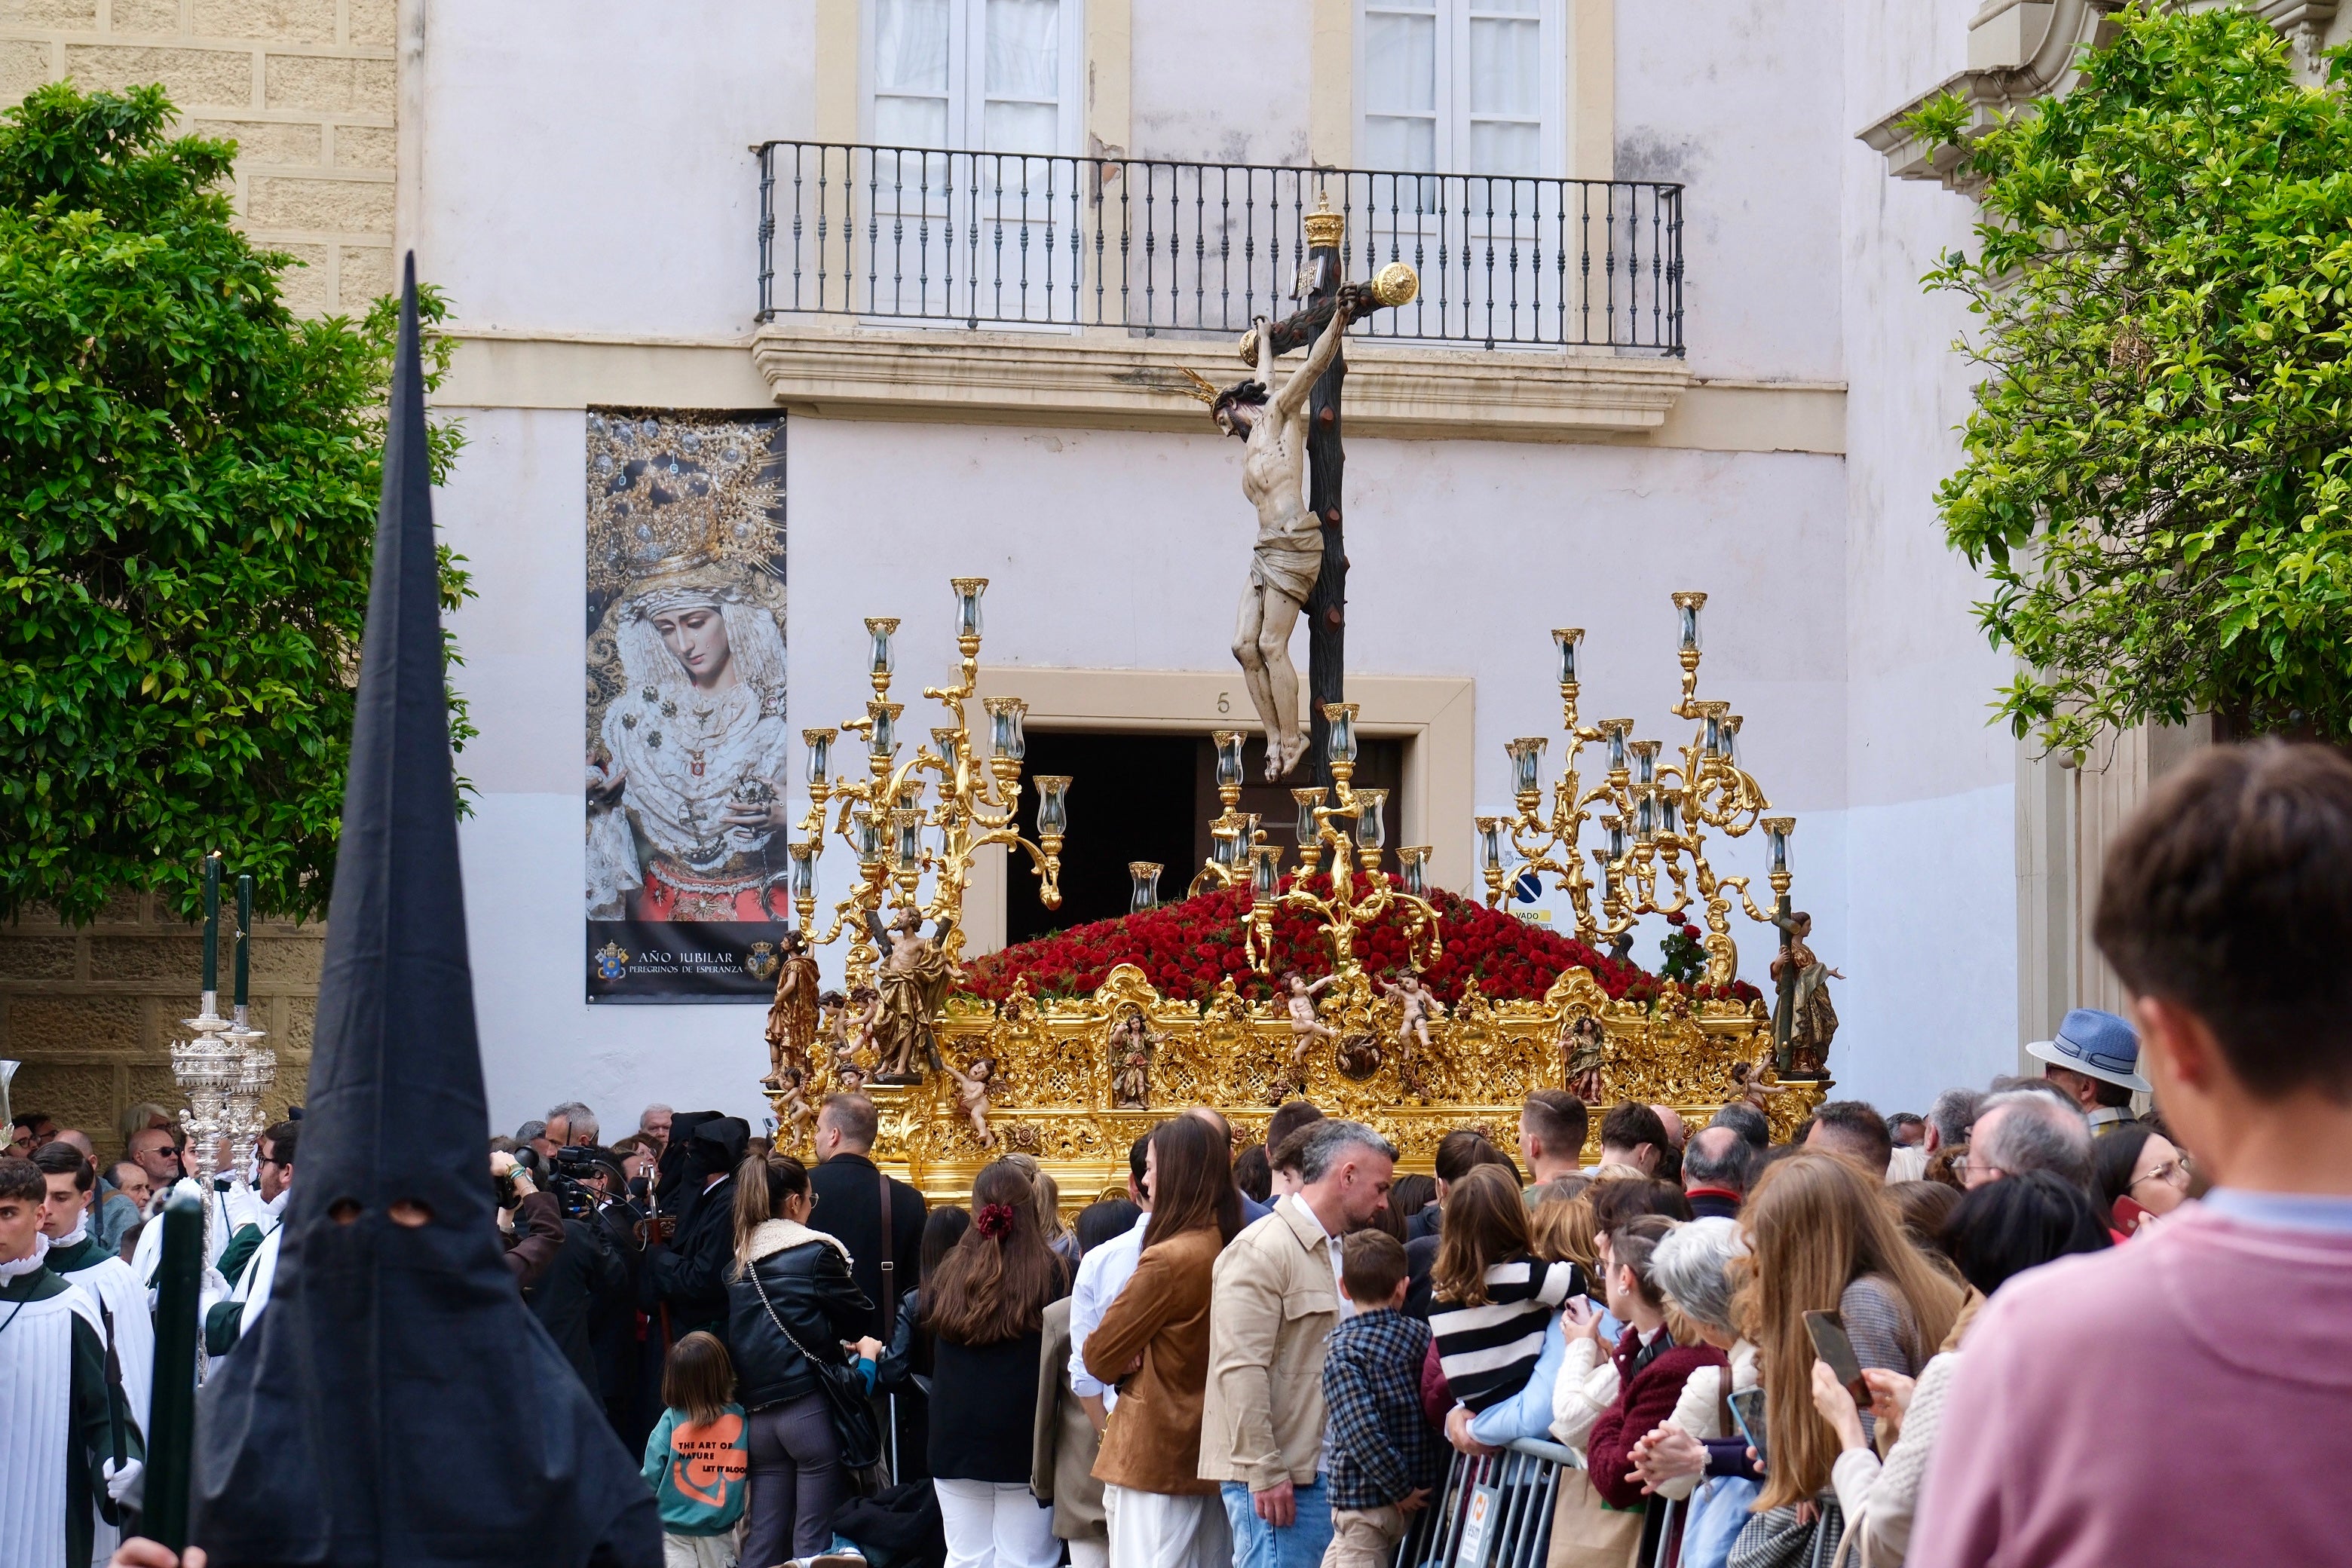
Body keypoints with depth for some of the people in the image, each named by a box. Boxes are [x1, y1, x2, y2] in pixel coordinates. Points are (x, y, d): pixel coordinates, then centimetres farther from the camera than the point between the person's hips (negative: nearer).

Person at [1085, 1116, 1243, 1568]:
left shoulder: (1167, 1260, -19)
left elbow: (1099, 1357, -10)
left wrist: (1129, 1367, 9)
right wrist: (1140, 1359, 0)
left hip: (1157, 1455, -8)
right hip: (1213, 1457, 8)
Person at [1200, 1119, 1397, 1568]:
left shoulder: (1337, 1252, 18)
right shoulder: (1262, 1250, -10)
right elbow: (1241, 1371, -17)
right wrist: (1265, 1474, -19)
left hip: (1322, 1473, 8)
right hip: (1277, 1479, -8)